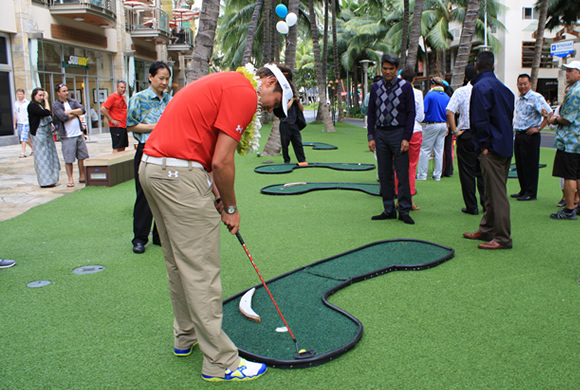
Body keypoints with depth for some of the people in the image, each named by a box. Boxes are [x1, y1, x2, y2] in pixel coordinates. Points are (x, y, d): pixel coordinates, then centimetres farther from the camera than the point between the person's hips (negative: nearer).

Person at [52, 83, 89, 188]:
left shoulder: (73, 101, 12)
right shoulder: (56, 105, -3)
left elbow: (82, 110, -3)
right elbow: (64, 117, -17)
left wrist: (70, 111, -12)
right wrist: (76, 113, -3)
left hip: (79, 134, 5)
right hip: (67, 136, -5)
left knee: (82, 157, 9)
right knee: (68, 159, -3)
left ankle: (82, 177, 20)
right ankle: (70, 179, 7)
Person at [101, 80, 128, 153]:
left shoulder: (123, 97, 14)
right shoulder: (112, 97, -10)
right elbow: (103, 109, -18)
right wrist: (112, 120, -16)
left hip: (123, 126, 8)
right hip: (116, 127, -8)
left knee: (123, 147, 10)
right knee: (116, 148, -8)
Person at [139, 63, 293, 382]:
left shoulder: (224, 82, 21)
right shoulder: (245, 93, -10)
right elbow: (222, 162, -15)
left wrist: (217, 197, 15)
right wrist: (230, 208, 0)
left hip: (151, 167, 11)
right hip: (179, 175, -10)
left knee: (178, 263, 20)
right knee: (201, 272, -4)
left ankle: (186, 336, 36)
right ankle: (220, 362, 6)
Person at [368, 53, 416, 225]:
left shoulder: (405, 86, -1)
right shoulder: (376, 87, 9)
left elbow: (411, 113, -2)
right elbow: (371, 113, 11)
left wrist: (406, 138, -10)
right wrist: (371, 137, 3)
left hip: (398, 133, -3)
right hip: (380, 134, 4)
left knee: (402, 173, -4)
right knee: (384, 174, 7)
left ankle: (404, 210, 4)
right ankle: (389, 210, 15)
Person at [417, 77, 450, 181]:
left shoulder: (430, 94, -9)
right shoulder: (446, 96, 9)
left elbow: (423, 110, -15)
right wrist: (447, 127, 19)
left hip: (432, 124, -6)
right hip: (443, 125, 6)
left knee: (425, 150, 0)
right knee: (439, 151, 9)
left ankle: (422, 174, 0)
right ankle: (437, 175, 13)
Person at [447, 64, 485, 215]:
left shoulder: (460, 91, -6)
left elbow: (450, 112, -15)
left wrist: (455, 131, -9)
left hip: (466, 135, -3)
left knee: (467, 172, 5)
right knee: (482, 171, 14)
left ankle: (471, 207, 7)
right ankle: (486, 203, 17)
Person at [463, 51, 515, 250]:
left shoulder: (481, 86, -12)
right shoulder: (503, 87, 16)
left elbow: (480, 119, -18)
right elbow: (509, 116, 18)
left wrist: (484, 144, -12)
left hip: (492, 147, -10)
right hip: (505, 144, 10)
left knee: (497, 194, -6)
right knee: (493, 192, 16)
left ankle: (503, 239, -2)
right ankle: (486, 230, 27)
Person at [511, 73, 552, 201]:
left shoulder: (536, 98, -12)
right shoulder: (519, 99, 14)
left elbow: (549, 113, -19)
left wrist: (539, 128, -18)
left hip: (530, 136, -8)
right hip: (519, 135, 8)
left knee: (530, 165, -4)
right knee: (520, 164, 12)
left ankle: (531, 193, 3)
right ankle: (523, 191, 22)